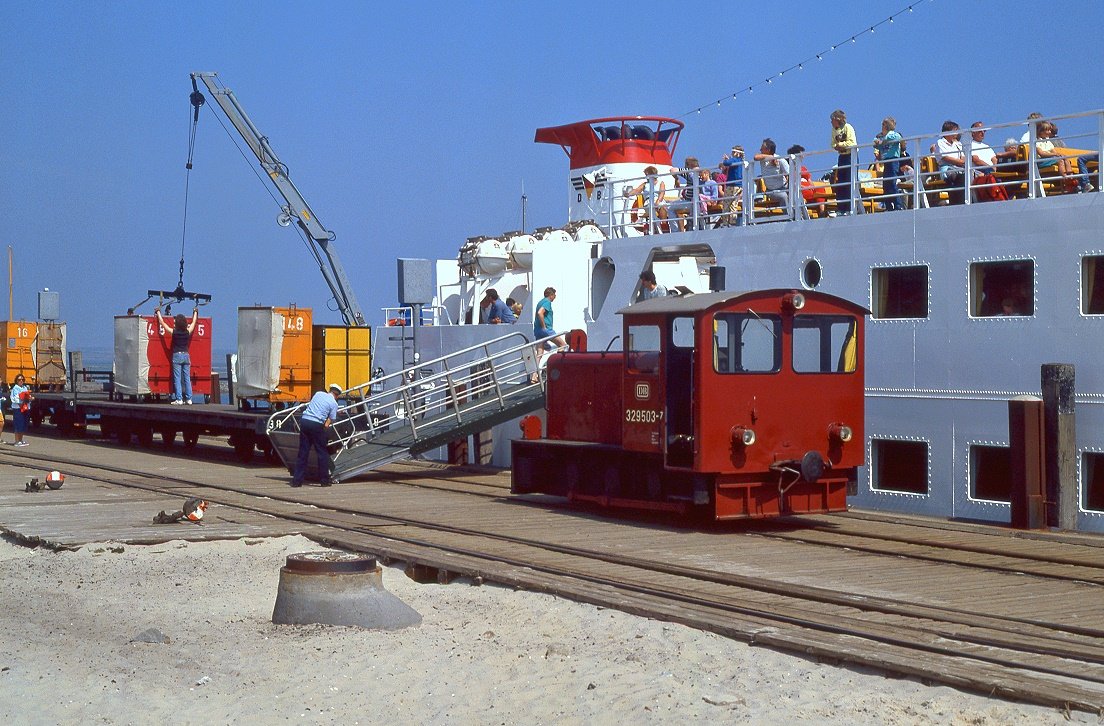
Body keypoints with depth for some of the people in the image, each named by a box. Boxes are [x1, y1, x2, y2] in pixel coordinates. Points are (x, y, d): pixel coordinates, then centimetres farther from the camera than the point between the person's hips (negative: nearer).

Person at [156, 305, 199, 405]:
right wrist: (195, 312, 35)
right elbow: (193, 322, 19)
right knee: (187, 378, 6)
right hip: (186, 355, 3)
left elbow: (162, 323, 2)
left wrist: (158, 312, 14)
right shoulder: (187, 332, 1)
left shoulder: (174, 332, -7)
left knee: (177, 378, -4)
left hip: (177, 356, -3)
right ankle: (188, 399, 6)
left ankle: (179, 399, -9)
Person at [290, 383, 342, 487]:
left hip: (304, 421, 5)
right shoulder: (333, 403, 3)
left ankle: (296, 481, 8)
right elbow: (327, 424, -1)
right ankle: (325, 480, 10)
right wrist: (325, 438, 12)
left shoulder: (319, 394, 18)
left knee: (302, 452, 9)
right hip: (316, 424, -5)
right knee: (322, 453, 8)